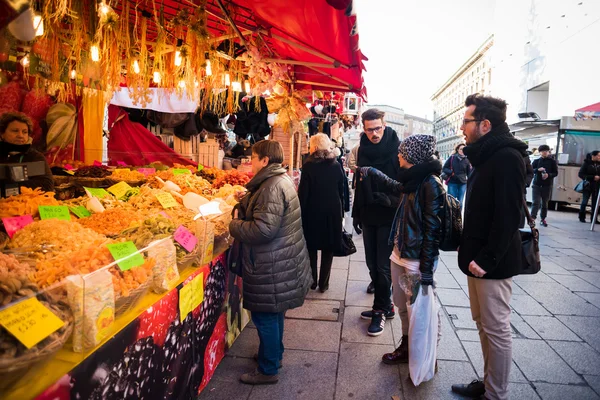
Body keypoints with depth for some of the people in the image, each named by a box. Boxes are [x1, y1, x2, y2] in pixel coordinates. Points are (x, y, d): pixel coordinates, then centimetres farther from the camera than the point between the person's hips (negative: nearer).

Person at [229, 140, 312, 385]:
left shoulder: (272, 187, -23)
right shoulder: (280, 180, 10)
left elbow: (263, 229, -29)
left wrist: (234, 225, -14)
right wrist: (242, 210, 3)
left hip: (271, 266, -10)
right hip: (278, 261, 10)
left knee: (265, 316, 4)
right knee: (273, 314, 23)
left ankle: (268, 371, 20)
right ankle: (274, 355, 41)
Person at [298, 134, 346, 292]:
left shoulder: (308, 166, -10)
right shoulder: (336, 166, -1)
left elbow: (303, 192, -11)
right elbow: (342, 191, 4)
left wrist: (300, 212, -2)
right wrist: (340, 211, 13)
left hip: (312, 212, -2)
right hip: (333, 212, 2)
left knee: (311, 247, 15)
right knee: (328, 249, 12)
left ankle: (312, 281, 22)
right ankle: (323, 283, 17)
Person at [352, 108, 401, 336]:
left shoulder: (397, 149, -10)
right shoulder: (363, 149, 7)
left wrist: (392, 199, -29)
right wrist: (356, 212, 13)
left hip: (389, 216, -6)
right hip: (369, 215, 6)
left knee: (383, 265, 1)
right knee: (372, 264, 12)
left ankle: (380, 310, 16)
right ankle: (385, 306, 28)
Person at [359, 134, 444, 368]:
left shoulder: (430, 183, -15)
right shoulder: (412, 180, 10)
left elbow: (432, 229, -18)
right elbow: (396, 187, 36)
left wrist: (427, 269, -20)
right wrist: (372, 172, 45)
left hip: (418, 260, -8)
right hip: (400, 254, 8)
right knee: (403, 307, 16)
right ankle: (407, 347, 32)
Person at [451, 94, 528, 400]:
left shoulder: (507, 157, -15)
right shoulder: (486, 156, 14)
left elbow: (508, 215, -22)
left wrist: (487, 259, -22)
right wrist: (471, 252, 15)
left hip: (492, 263, -9)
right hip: (478, 257, 9)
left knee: (496, 329, 3)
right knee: (483, 324, 18)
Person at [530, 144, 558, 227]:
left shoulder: (552, 162, 4)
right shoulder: (536, 161, 5)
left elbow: (556, 173, 2)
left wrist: (548, 175, -17)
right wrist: (538, 170, -20)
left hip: (547, 185, 1)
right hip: (537, 184, -1)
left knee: (545, 203, 9)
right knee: (536, 202, -10)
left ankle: (543, 219, 18)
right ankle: (532, 218, -13)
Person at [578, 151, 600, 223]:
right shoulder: (587, 163, -5)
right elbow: (581, 174, -9)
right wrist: (593, 177, -16)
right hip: (588, 186, -3)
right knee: (584, 202, 2)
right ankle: (581, 217, 14)